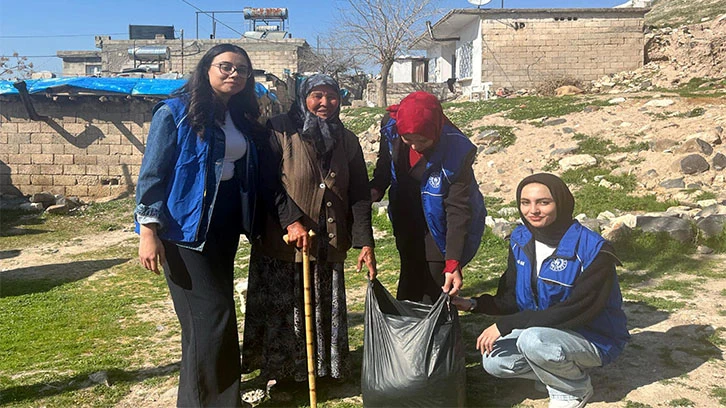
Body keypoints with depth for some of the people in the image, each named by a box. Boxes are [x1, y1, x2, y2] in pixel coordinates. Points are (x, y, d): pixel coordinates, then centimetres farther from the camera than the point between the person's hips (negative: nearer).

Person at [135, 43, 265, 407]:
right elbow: (151, 173, -9)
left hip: (225, 227, 6)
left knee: (211, 316, 12)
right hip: (186, 228, -6)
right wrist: (148, 230, -16)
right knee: (212, 316, -6)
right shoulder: (175, 112, -7)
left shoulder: (241, 118, 12)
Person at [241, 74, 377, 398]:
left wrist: (365, 242, -3)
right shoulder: (280, 131, -5)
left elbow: (359, 195, 5)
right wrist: (291, 221, -19)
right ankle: (278, 372, 24)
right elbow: (268, 182, -9)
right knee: (282, 310, 5)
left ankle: (324, 366, 33)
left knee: (326, 308, 13)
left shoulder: (347, 141, 8)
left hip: (328, 243, 4)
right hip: (282, 241, -4)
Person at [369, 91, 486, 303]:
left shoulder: (456, 152, -31)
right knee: (409, 284, 19)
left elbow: (458, 210, -27)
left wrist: (453, 263, -31)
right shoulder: (390, 126, -19)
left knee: (435, 286, -3)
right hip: (407, 219, 5)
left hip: (439, 227, -4)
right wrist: (376, 188, -16)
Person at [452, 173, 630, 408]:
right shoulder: (521, 240, -3)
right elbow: (512, 299, 2)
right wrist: (475, 305, -18)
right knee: (494, 361, -15)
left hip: (593, 338, -6)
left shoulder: (592, 250, -23)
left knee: (533, 341, -34)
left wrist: (506, 325, -31)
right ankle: (560, 371, 9)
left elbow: (574, 311, -28)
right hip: (543, 329, 6)